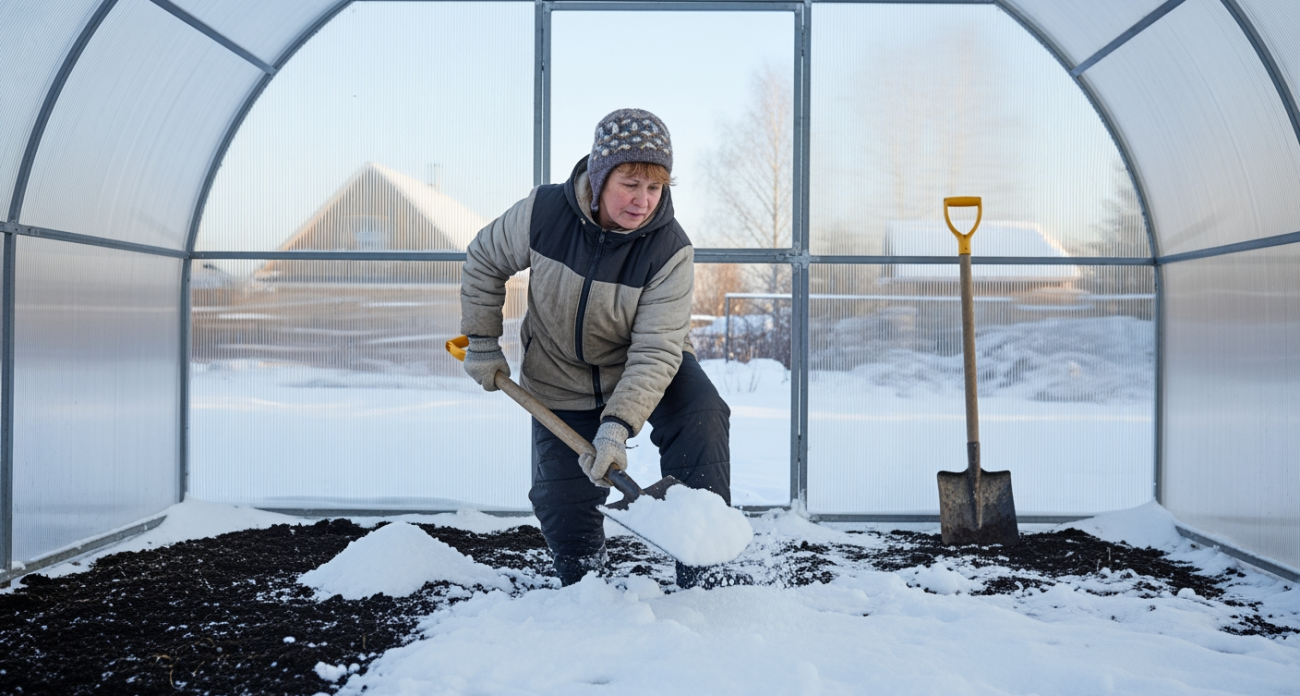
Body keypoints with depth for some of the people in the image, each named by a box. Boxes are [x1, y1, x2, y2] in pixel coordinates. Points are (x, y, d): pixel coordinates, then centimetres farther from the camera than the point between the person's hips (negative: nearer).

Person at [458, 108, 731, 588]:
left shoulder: (670, 249, -26)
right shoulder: (541, 212, -22)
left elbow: (655, 352, -30)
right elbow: (484, 262, -2)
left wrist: (617, 427, -41)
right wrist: (481, 343, 0)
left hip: (644, 367, -1)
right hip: (559, 380, 1)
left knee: (702, 418, -28)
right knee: (562, 503, 0)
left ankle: (703, 573, -18)